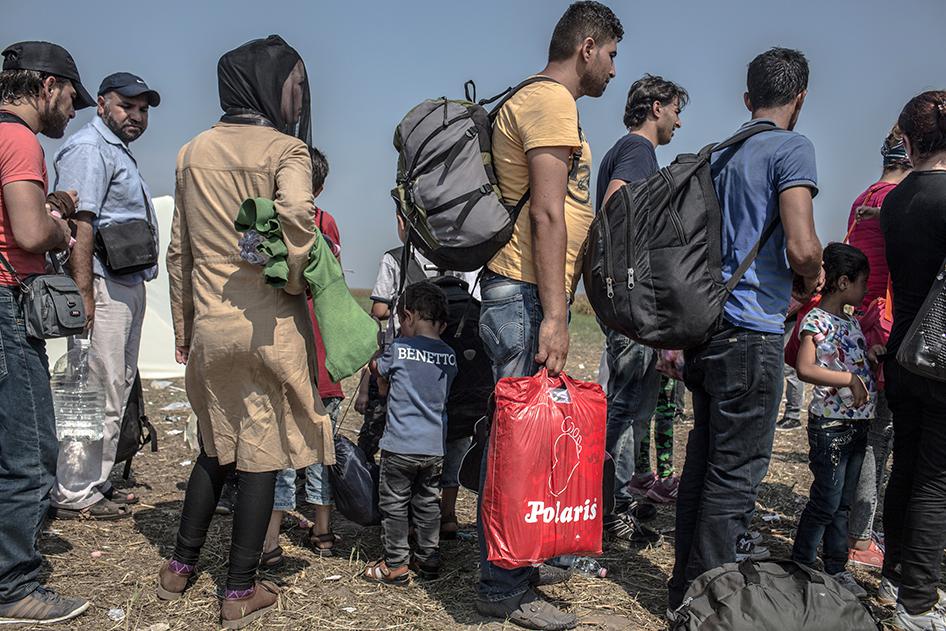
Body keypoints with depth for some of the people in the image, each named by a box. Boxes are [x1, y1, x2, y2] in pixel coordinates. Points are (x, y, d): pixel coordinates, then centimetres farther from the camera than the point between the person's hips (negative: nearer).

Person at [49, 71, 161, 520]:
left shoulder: (117, 152, 24)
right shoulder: (89, 149, -9)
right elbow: (79, 225, -20)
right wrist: (85, 295, -26)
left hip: (128, 285, 11)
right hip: (105, 285, -11)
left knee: (116, 389, 14)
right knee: (98, 392, -8)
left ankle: (96, 483, 24)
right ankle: (74, 496, 1)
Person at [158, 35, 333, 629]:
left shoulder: (193, 153, 10)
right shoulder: (286, 148, -7)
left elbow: (179, 251, 12)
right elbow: (298, 213, -28)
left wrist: (183, 325, 19)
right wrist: (294, 280, -11)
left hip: (210, 325, 6)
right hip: (270, 325, -5)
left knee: (216, 447, 22)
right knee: (262, 453, 6)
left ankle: (181, 566, 31)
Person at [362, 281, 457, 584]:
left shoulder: (398, 349, -11)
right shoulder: (450, 355, 3)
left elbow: (379, 374, 7)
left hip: (400, 445, -5)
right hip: (436, 446, 5)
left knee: (394, 504, 8)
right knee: (428, 502, 17)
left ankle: (395, 564, 14)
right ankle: (428, 559, 25)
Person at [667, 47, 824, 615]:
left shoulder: (720, 155, 16)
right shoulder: (792, 148, -7)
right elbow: (801, 247, -19)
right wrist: (811, 281, 3)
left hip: (705, 326, 8)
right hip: (752, 331, -8)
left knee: (704, 461, 14)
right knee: (737, 474, -2)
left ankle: (686, 590, 24)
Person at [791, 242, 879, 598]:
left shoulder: (851, 320, 13)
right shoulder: (816, 321, -13)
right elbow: (805, 369, -23)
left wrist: (879, 354, 9)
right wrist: (850, 379, -25)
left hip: (858, 424, 8)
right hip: (830, 425, -8)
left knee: (844, 502, 14)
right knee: (826, 502, -2)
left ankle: (836, 568, 25)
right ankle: (800, 566, 12)